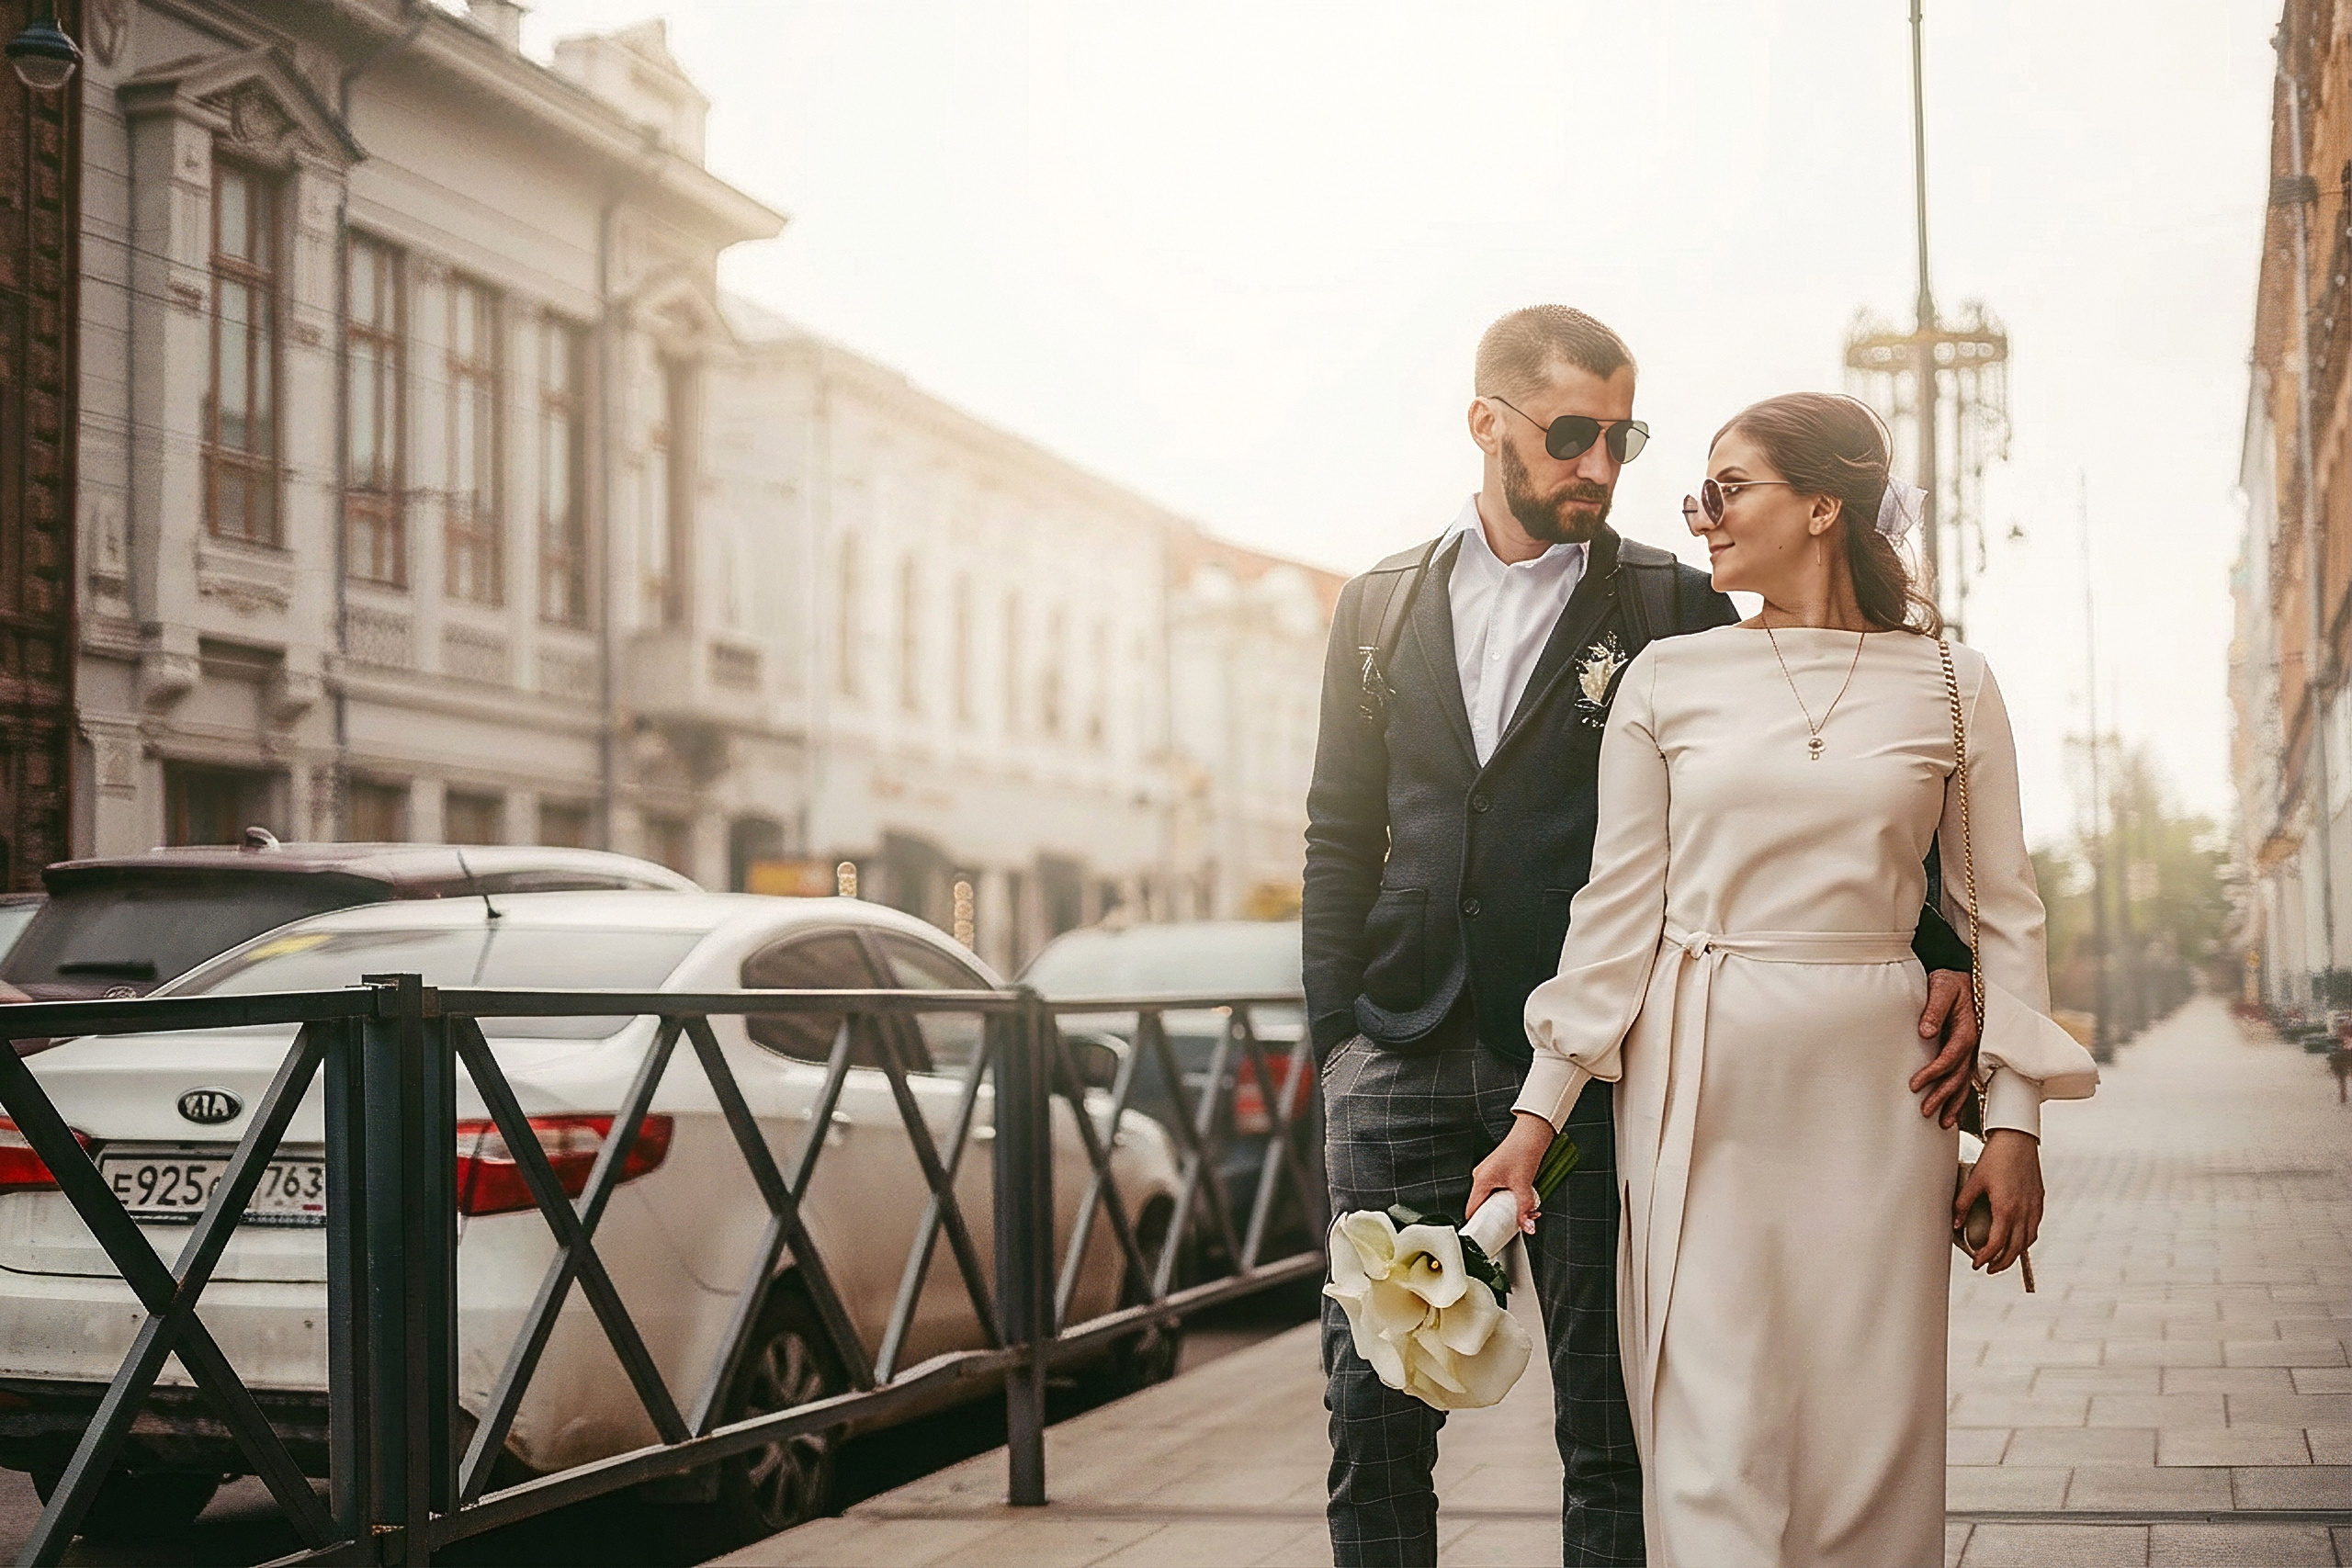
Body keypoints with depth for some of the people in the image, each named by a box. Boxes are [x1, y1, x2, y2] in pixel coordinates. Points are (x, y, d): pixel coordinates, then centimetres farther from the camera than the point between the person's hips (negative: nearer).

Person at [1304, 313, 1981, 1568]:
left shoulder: (1673, 606, 4)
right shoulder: (1381, 605, 12)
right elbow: (1342, 838, 13)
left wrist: (1939, 955, -12)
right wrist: (1334, 1035, 4)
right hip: (1404, 1049, 2)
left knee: (1608, 1425, 3)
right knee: (1373, 1405, 4)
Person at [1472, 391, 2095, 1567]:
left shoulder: (1950, 686, 4)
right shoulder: (1667, 679, 4)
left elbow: (2000, 911, 6)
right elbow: (1618, 910, 5)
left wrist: (2013, 1125, 1)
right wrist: (1535, 1119, 1)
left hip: (1873, 1094, 0)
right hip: (1698, 1084, 0)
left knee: (1870, 1435, 3)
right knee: (1710, 1430, -3)